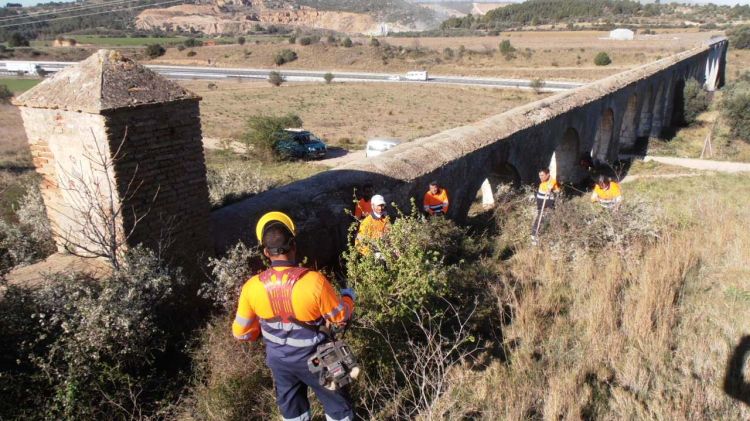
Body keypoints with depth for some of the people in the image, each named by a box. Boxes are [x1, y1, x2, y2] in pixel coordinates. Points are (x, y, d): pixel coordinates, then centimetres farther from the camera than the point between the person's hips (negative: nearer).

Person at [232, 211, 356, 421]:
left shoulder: (251, 287, -20)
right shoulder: (314, 281, -31)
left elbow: (242, 332, -5)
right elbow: (340, 317, -15)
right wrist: (348, 296, 6)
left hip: (278, 358, 3)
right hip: (313, 358, -3)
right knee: (337, 404, 21)